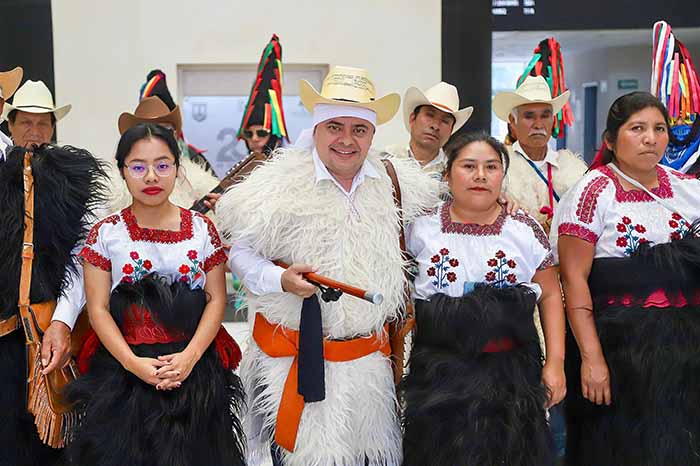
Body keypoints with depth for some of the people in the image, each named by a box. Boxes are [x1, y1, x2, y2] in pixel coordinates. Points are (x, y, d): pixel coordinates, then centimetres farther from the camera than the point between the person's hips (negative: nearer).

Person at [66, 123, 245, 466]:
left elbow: (216, 299, 0)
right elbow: (98, 309, -3)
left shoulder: (202, 228, 1)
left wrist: (190, 356, -14)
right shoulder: (106, 233, -1)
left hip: (194, 366, 1)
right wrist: (132, 362, -15)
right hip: (123, 368, -1)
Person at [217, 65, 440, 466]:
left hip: (370, 357, 4)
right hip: (293, 357, -4)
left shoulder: (398, 183, 2)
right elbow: (240, 250, -4)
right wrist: (280, 279, -22)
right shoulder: (278, 185, -10)